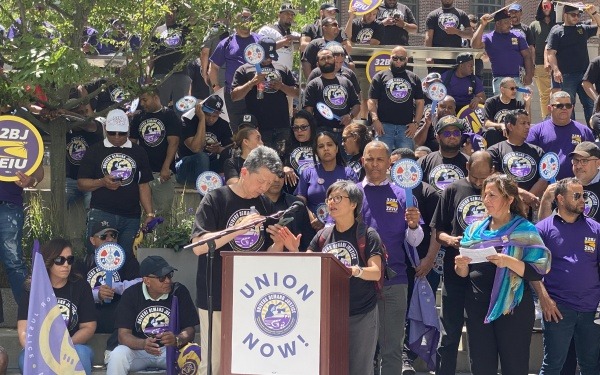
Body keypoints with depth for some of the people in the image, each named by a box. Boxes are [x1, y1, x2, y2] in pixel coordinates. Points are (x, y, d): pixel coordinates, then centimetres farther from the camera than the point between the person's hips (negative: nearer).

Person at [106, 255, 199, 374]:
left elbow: (189, 330, -7)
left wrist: (177, 340, -32)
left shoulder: (179, 292, -7)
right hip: (138, 348, 0)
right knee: (117, 356, -31)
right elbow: (124, 335, -13)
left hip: (171, 349, 0)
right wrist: (143, 344, -36)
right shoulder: (131, 294, -8)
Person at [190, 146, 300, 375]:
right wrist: (237, 229, -21)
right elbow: (199, 246, -14)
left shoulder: (266, 206, 10)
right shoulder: (216, 199, -4)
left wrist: (279, 242, -8)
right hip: (217, 297, -5)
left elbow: (268, 255, 14)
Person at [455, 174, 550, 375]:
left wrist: (509, 262, -24)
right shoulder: (474, 229, 10)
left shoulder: (525, 231, -4)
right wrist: (460, 265, -9)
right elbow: (464, 274, 13)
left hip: (512, 309, -4)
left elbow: (538, 272, -11)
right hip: (478, 308, 4)